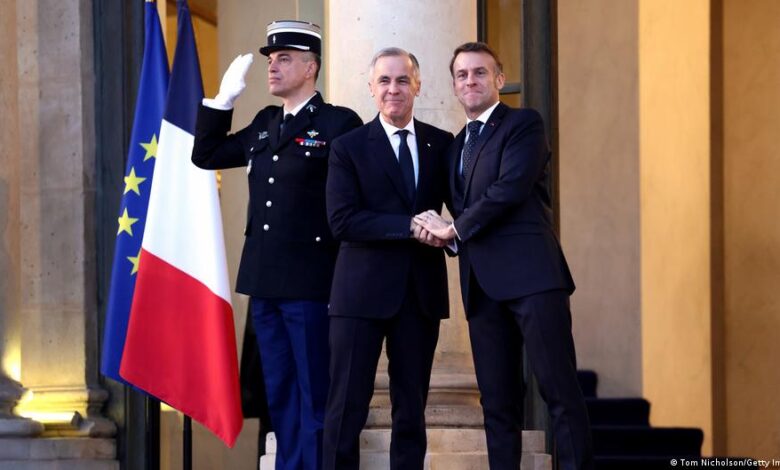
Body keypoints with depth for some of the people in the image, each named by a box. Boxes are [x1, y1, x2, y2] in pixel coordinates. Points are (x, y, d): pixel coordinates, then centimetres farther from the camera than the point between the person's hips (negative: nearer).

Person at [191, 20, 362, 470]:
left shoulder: (339, 123, -7)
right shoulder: (265, 124, 14)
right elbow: (206, 155, 19)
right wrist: (224, 98, 9)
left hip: (311, 282, -7)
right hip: (265, 281, 7)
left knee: (315, 395, -1)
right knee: (279, 392, 13)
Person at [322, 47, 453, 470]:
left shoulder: (442, 144, 10)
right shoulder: (349, 147, 1)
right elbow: (342, 221, -9)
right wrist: (409, 226, -17)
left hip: (421, 291, 3)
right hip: (363, 291, -3)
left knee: (412, 409, 9)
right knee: (347, 409, -3)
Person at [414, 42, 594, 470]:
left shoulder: (524, 124, 2)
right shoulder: (457, 145, 24)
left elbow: (510, 188, -11)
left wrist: (454, 229, -5)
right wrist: (446, 234, -1)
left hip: (530, 273, -7)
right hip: (482, 284, 7)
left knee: (559, 388, -10)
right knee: (497, 401, 4)